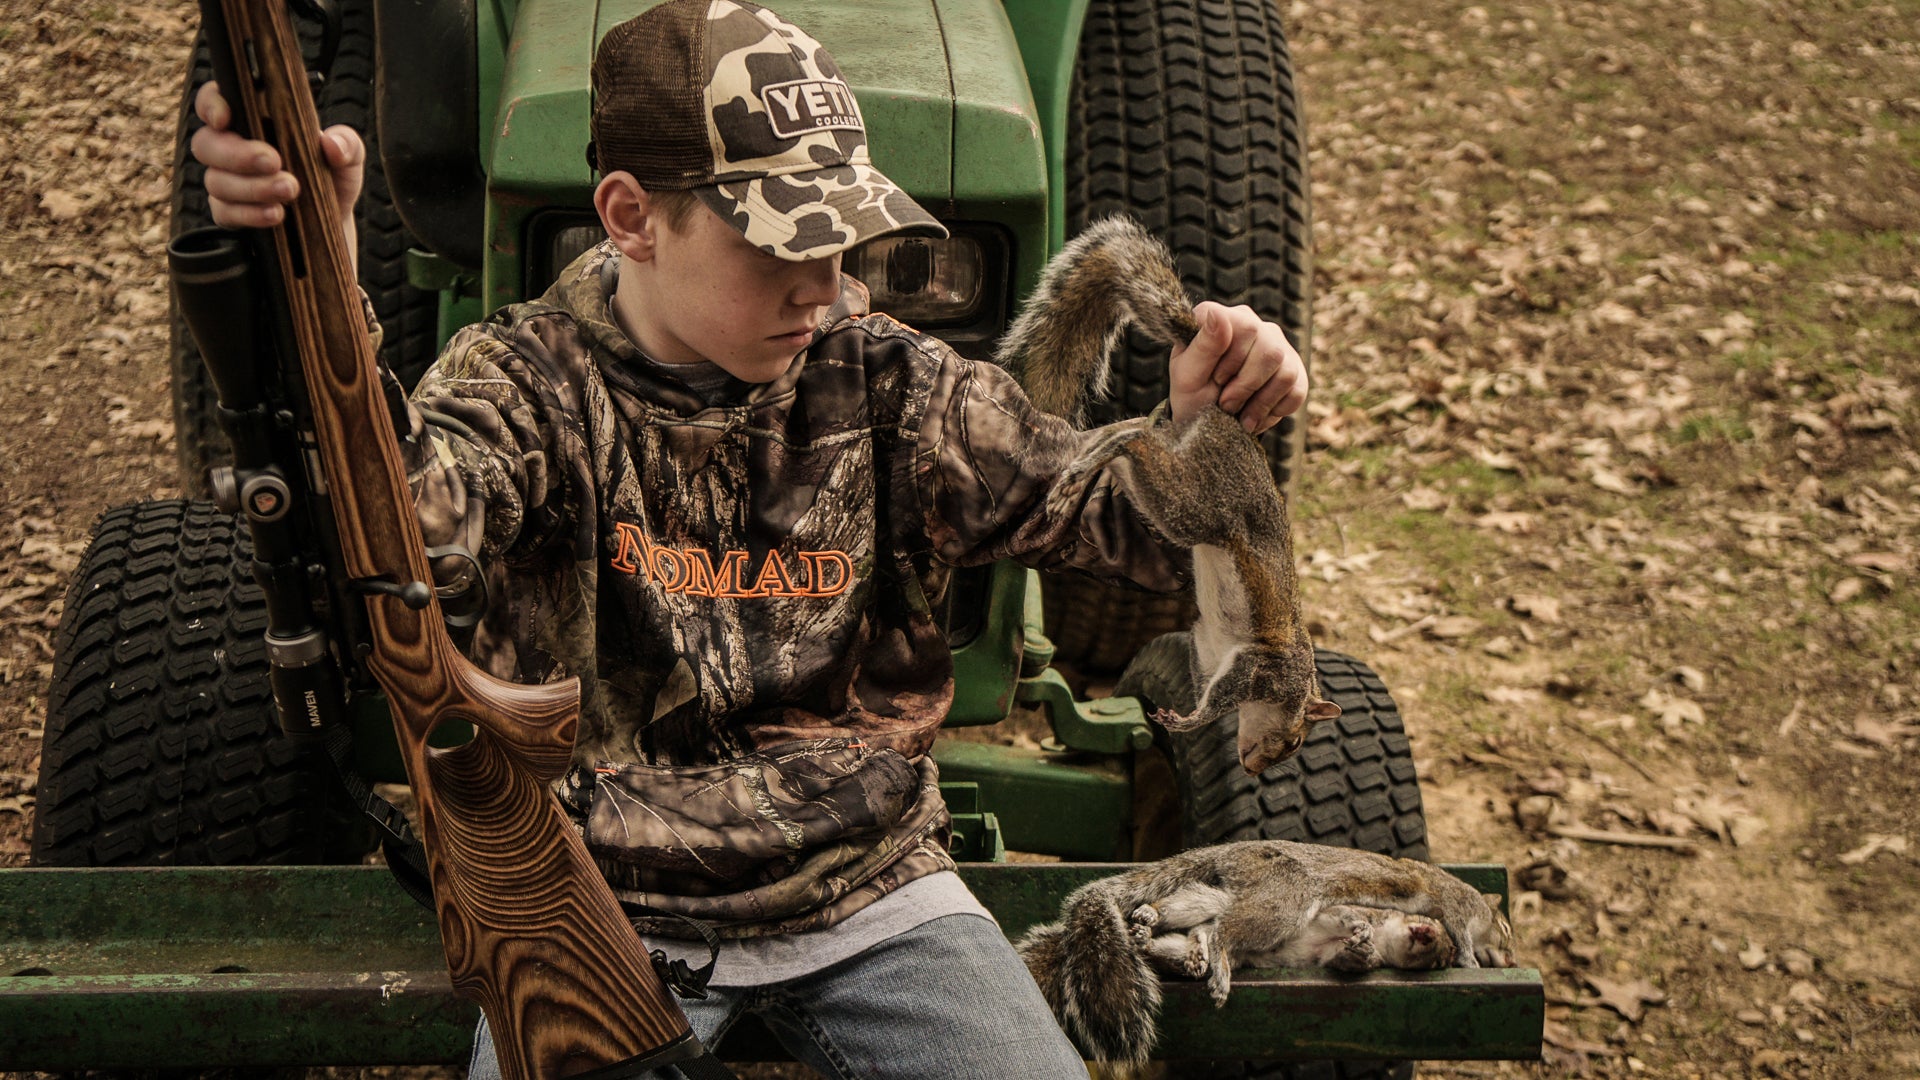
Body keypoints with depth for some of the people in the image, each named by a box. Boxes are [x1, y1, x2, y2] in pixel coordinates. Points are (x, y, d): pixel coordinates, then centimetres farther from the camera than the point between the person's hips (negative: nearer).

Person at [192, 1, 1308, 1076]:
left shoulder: (894, 387, -3)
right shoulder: (532, 384, -11)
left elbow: (1130, 519, -6)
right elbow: (397, 510, -34)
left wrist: (1201, 429, -29)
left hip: (870, 890, 2)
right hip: (605, 903, -2)